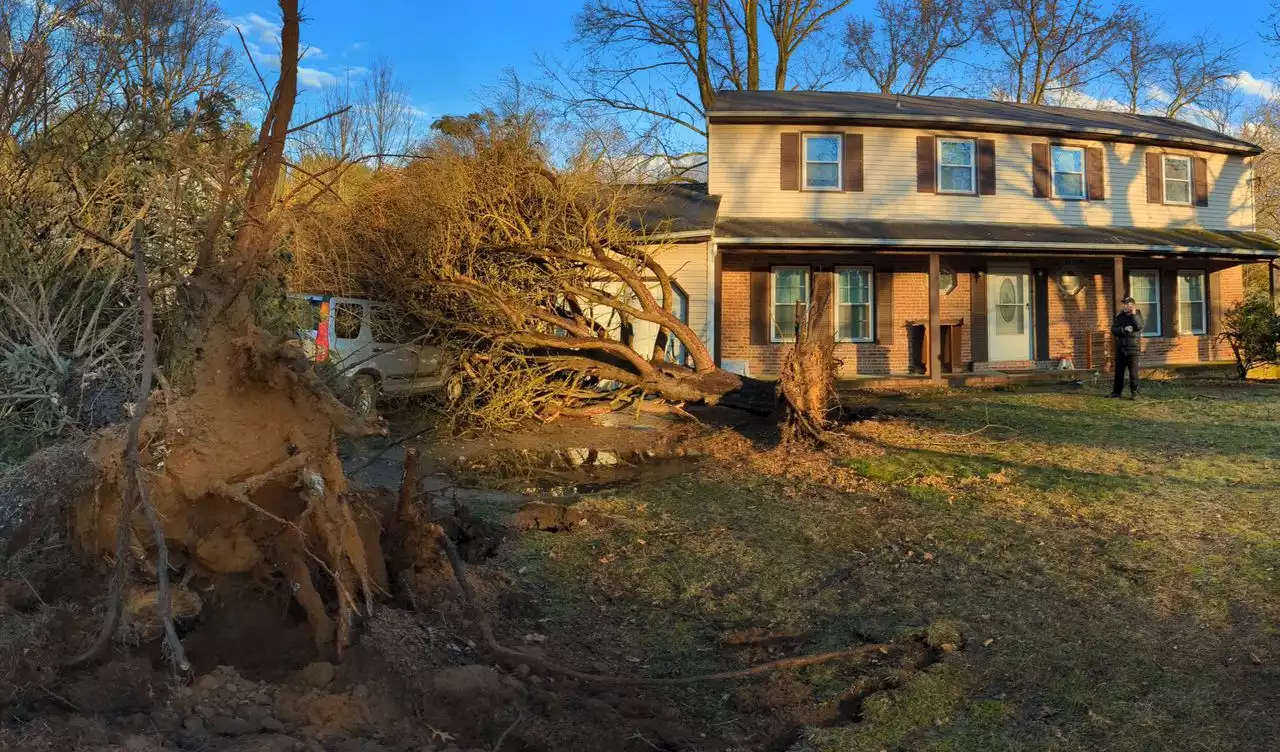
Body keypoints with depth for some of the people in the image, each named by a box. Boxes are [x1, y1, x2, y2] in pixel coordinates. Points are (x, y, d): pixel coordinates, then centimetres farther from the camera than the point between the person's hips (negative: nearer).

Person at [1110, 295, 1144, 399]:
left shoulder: (1137, 314, 2)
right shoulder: (1119, 316, 8)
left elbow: (1139, 326, -16)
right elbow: (1113, 329, 0)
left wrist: (1134, 314, -18)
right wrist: (1124, 329, -15)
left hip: (1133, 348, -3)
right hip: (1120, 348, 3)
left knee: (1133, 371, -6)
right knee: (1119, 371, 8)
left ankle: (1134, 392, 1)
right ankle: (1117, 391, 16)